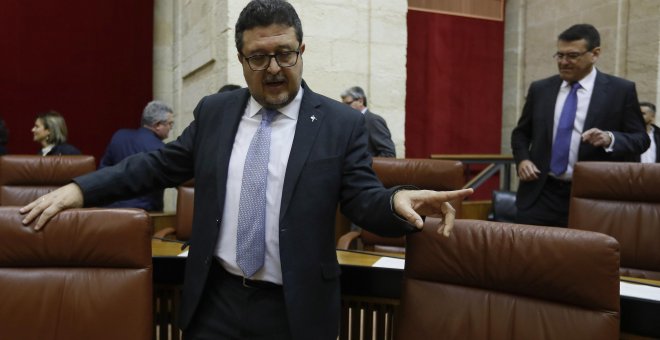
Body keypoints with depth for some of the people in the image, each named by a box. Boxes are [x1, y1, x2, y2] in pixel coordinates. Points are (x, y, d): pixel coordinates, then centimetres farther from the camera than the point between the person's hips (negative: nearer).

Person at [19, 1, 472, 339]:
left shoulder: (343, 124, -5)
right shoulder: (213, 112, 6)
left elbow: (364, 200, -7)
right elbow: (158, 165, 11)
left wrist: (398, 200, -30)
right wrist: (80, 189, 4)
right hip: (215, 300, 3)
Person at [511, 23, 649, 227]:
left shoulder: (621, 90, 0)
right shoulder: (540, 89, 8)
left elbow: (641, 139, 1)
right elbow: (521, 133, 16)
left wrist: (610, 138, -20)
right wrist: (522, 159, -4)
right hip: (540, 194, 2)